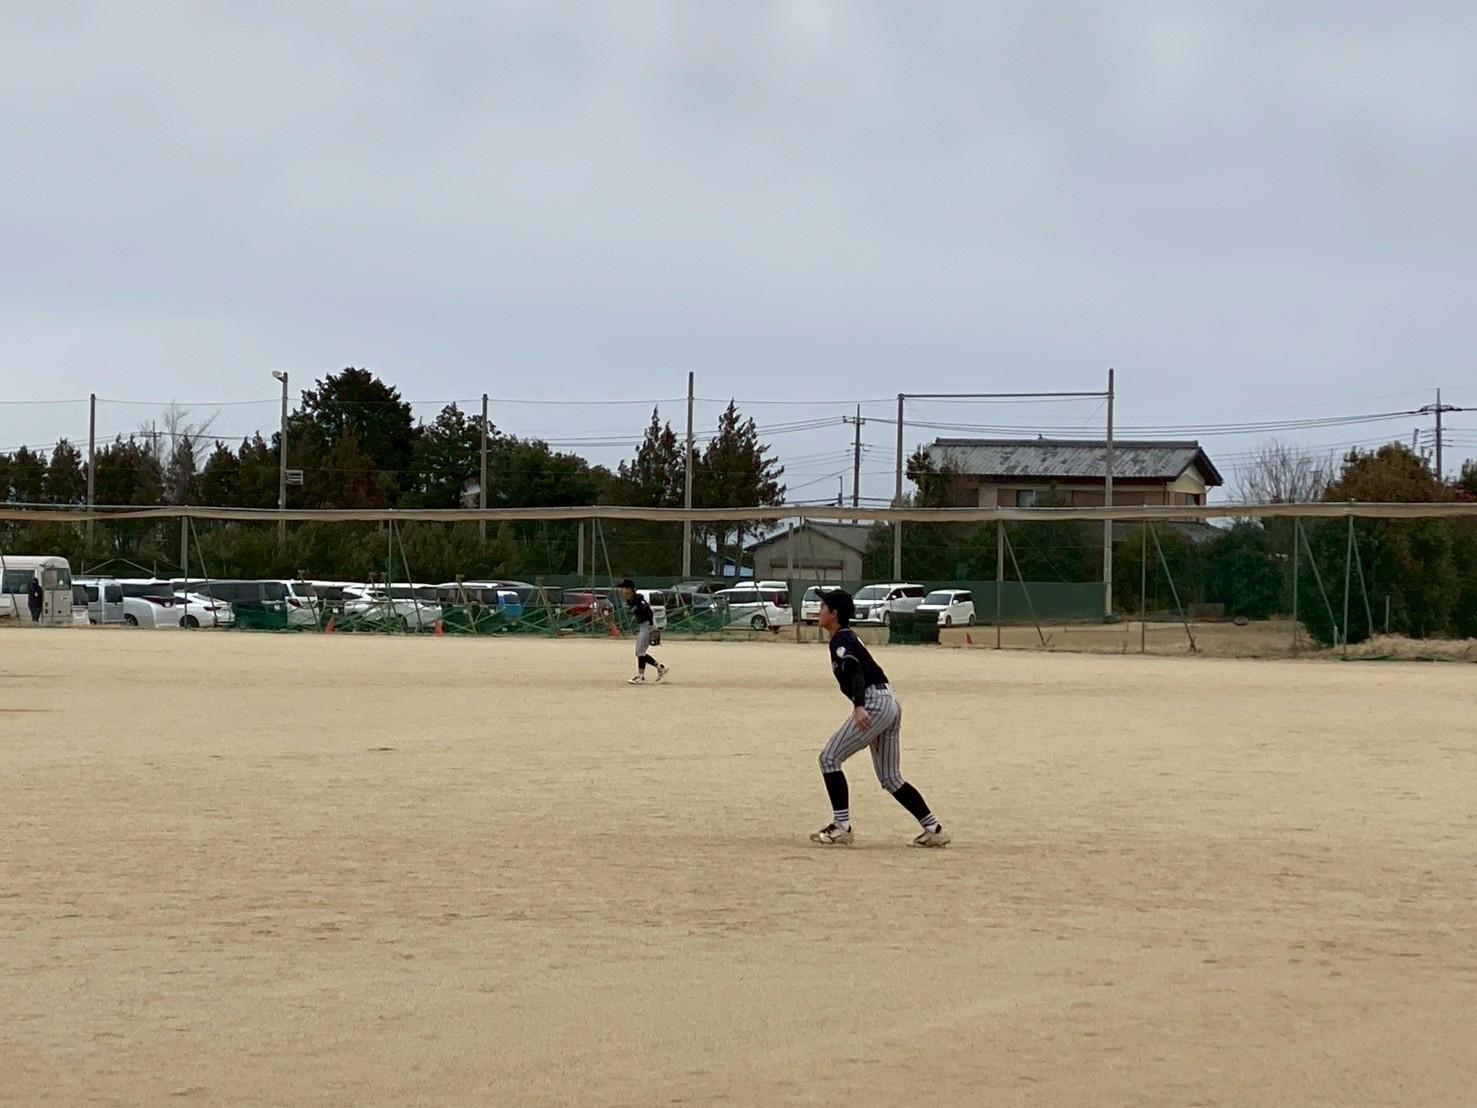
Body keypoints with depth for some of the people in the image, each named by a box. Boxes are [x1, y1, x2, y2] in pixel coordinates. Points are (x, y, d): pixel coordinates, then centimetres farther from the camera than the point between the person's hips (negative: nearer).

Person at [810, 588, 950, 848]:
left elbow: (855, 671, -23)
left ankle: (841, 827, -8)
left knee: (830, 758, -5)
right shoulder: (847, 637, 22)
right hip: (890, 702, 10)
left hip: (875, 702, -10)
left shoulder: (841, 640, -7)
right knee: (891, 778, 13)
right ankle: (934, 829, 9)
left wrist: (859, 707, -35)